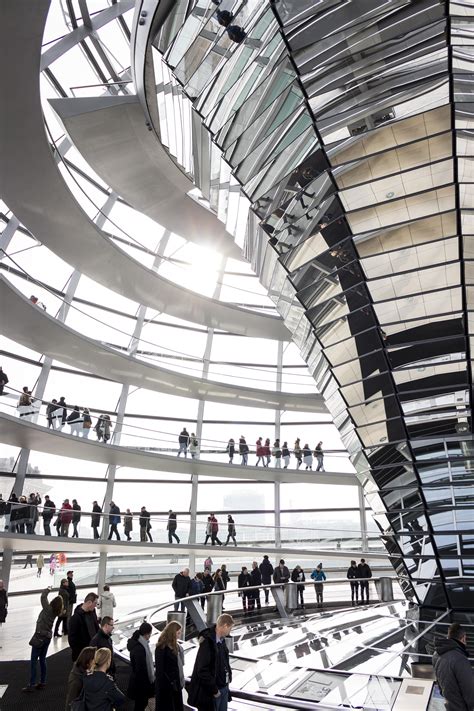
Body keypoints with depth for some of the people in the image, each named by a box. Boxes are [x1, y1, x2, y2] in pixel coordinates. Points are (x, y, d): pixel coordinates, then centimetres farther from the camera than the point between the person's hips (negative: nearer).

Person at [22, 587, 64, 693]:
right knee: (42, 660, 16)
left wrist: (48, 590, -1)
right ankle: (42, 682, 21)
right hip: (48, 636, 7)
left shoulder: (48, 608, -18)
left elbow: (43, 596, -16)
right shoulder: (55, 612, 2)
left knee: (33, 661, 1)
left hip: (40, 637, -7)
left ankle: (32, 685, 4)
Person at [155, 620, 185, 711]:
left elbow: (179, 665, 11)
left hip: (176, 684, 8)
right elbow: (160, 669, -17)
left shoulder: (176, 646, 9)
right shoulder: (162, 648, -17)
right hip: (166, 686, -8)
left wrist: (181, 681, 6)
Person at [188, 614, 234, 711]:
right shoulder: (208, 642, -23)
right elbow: (203, 670, -24)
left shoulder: (221, 640, 5)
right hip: (210, 692, -8)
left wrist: (229, 676, 3)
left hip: (223, 688, 8)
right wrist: (214, 690, -18)